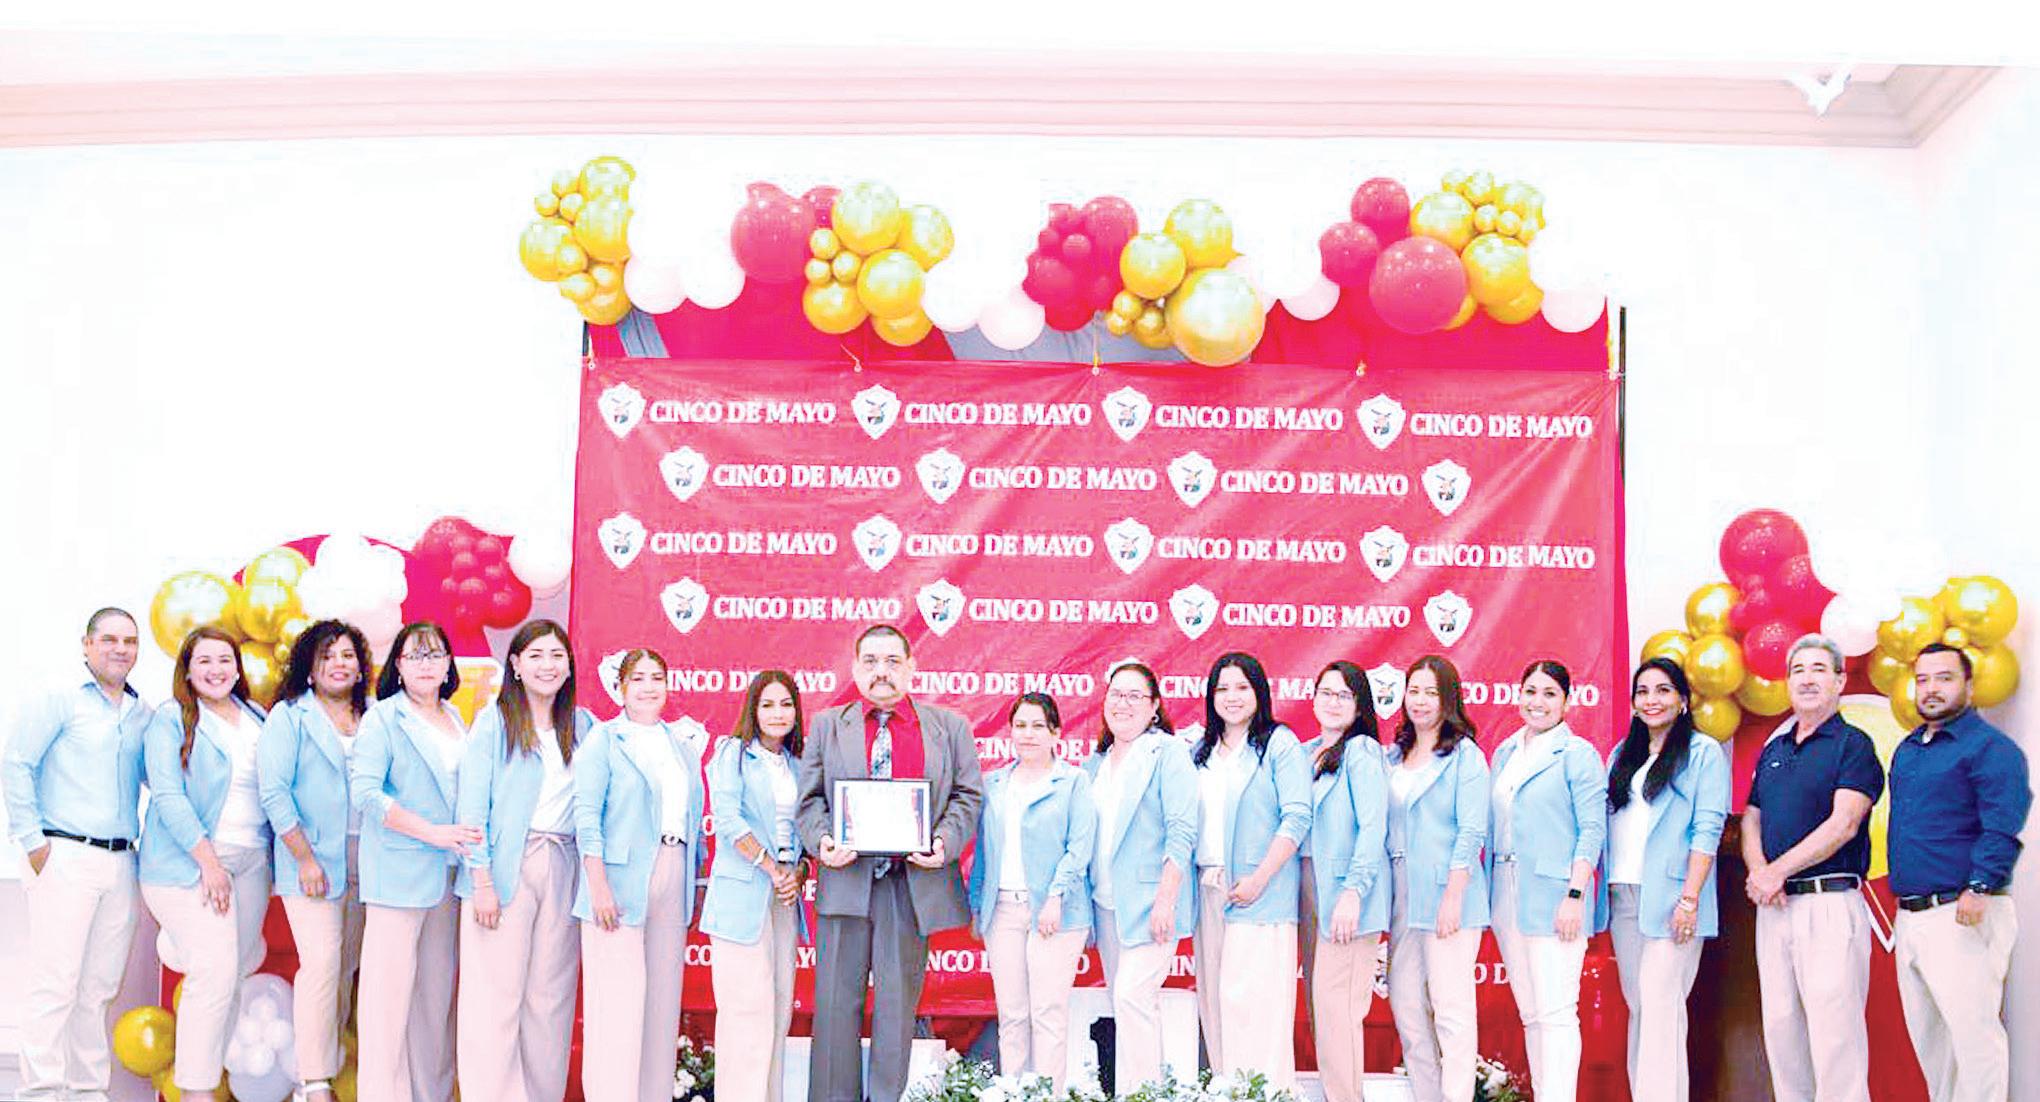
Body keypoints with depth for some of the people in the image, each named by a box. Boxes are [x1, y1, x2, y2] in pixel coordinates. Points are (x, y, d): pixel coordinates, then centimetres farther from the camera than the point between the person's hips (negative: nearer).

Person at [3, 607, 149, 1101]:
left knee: (100, 987, 8)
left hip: (120, 863, 6)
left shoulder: (142, 714, 15)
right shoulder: (60, 699, -2)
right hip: (66, 858, -6)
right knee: (56, 982, -7)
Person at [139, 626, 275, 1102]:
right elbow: (168, 796, -11)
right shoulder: (172, 720, -4)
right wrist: (208, 859, -17)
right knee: (215, 970, -11)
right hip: (190, 860, -6)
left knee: (244, 960, 8)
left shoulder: (257, 719, 12)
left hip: (252, 860, 6)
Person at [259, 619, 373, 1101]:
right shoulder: (289, 717, 1)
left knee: (346, 968, 6)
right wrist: (306, 858, -12)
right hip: (313, 860, -5)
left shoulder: (373, 719, 13)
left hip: (364, 860, 5)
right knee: (322, 962, -11)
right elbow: (274, 793, -6)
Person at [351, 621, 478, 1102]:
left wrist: (466, 844, 8)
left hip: (448, 872, 6)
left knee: (438, 986, 9)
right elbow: (363, 791, -13)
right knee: (391, 988, -6)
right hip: (399, 870, -6)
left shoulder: (455, 720, 16)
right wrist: (434, 832, -18)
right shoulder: (382, 718, -3)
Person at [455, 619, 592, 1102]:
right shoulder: (493, 723, 2)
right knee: (497, 993, -5)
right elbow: (472, 806, -3)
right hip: (506, 867, -3)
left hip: (563, 870, 4)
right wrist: (482, 880, -11)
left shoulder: (583, 726, 13)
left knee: (551, 993, 5)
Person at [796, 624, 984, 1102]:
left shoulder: (950, 726, 9)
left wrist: (945, 843, -11)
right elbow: (810, 799, 8)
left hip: (914, 883, 0)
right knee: (837, 1001, 3)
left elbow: (968, 795, 6)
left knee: (899, 1002, 5)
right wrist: (822, 841, -11)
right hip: (846, 879, 1)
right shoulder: (827, 726, 11)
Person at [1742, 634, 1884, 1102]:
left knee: (1833, 1027, -9)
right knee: (1780, 1025, 8)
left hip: (1830, 902, -7)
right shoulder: (1773, 750, 19)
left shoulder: (1853, 744, -2)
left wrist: (1778, 870, -14)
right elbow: (1751, 821, 16)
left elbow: (1844, 823, -13)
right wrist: (1758, 872, -5)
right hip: (1775, 905, 7)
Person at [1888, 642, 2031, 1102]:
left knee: (1972, 1032, -9)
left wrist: (1980, 888, -28)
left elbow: (2003, 827, -19)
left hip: (1960, 916, -8)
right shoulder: (1907, 750, 17)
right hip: (1910, 917, 8)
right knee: (1926, 1033, 14)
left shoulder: (1990, 747, -8)